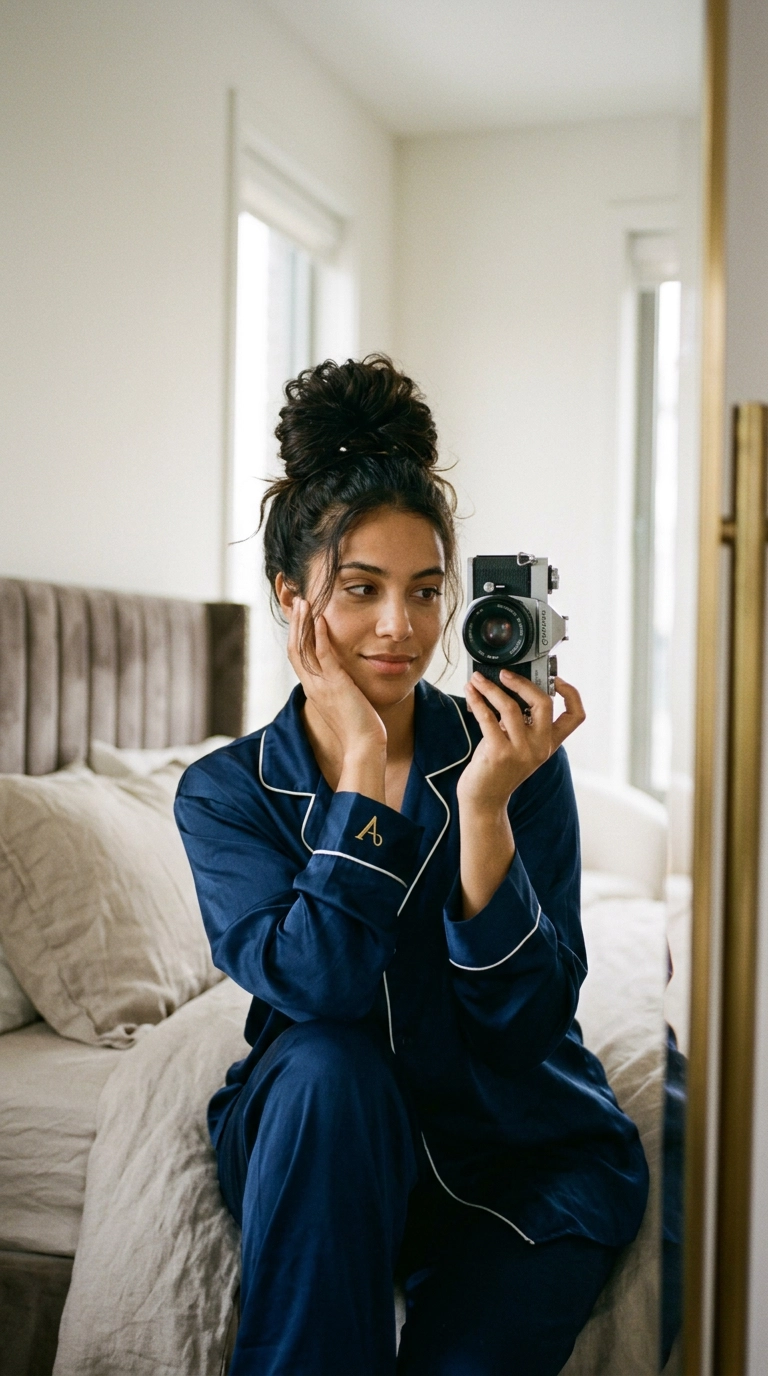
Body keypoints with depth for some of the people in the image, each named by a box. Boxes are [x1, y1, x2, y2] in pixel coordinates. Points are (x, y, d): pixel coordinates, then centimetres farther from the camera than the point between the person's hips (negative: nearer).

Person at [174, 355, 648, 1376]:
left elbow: (526, 1024, -17)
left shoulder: (513, 755, -10)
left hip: (525, 1148, -1)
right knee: (328, 1067, -31)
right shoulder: (225, 793, -7)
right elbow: (319, 991, -23)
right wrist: (362, 760, -23)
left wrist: (483, 806, -29)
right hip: (324, 1139, 2)